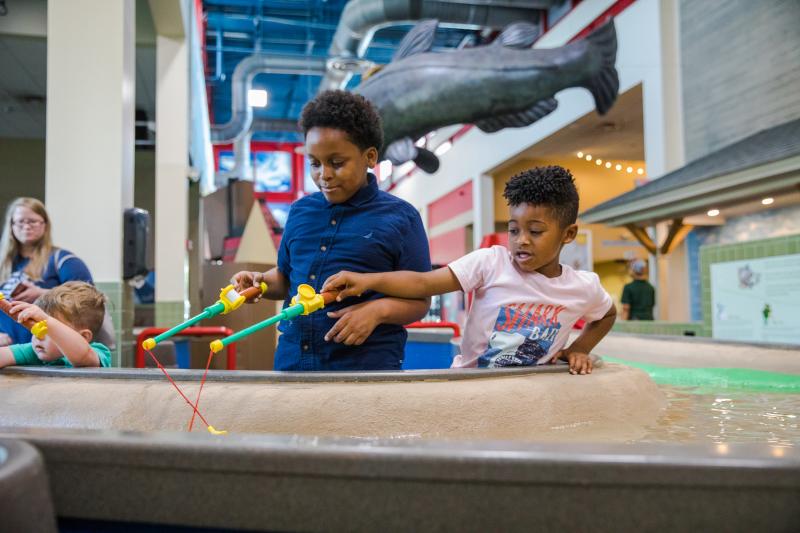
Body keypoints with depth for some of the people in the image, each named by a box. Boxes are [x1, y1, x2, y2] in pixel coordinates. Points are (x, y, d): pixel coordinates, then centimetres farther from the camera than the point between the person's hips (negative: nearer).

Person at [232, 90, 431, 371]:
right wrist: (262, 282, 1)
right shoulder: (300, 211, 10)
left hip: (366, 364, -4)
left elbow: (419, 301, -1)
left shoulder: (400, 217, -2)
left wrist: (378, 310, -18)